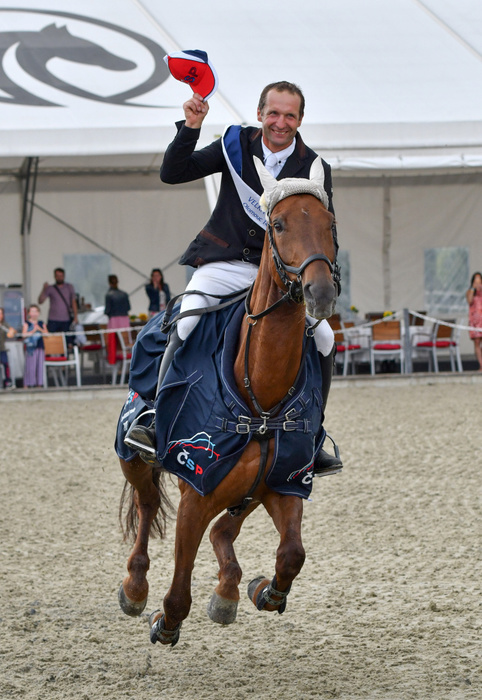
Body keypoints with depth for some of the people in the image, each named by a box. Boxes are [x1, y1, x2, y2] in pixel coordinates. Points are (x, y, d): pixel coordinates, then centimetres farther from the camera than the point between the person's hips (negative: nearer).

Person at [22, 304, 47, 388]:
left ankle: (39, 383, 11)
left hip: (40, 347, 4)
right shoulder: (27, 324, 0)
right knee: (30, 366, -4)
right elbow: (24, 335, -10)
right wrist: (33, 331, -18)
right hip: (30, 348, -4)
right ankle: (26, 385, 1)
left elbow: (47, 333, 5)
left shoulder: (41, 323, 11)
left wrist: (40, 329, -10)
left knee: (40, 365, 4)